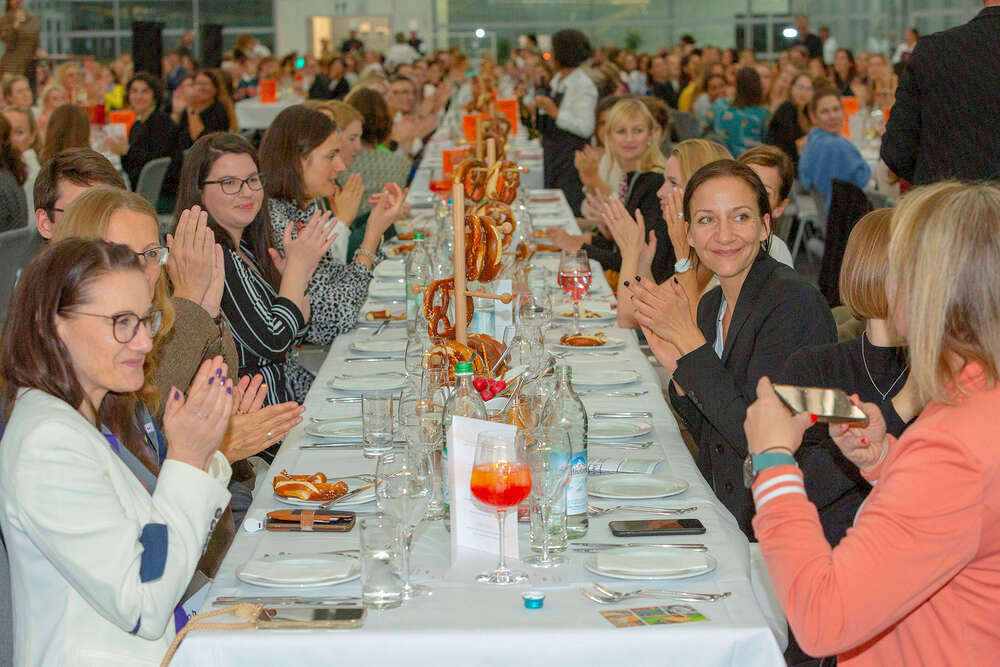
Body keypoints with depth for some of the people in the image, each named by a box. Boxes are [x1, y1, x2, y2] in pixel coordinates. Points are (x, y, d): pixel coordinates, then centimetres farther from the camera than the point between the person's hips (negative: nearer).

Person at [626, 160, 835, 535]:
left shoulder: (791, 300, -16)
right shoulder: (711, 305, 8)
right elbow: (710, 441, 12)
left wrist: (689, 339, -17)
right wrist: (675, 365, -4)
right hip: (721, 516, 7)